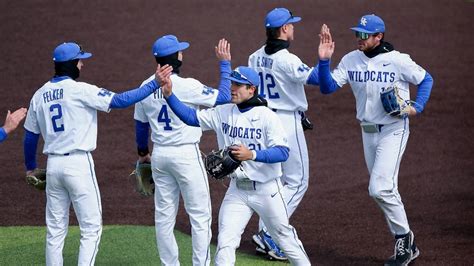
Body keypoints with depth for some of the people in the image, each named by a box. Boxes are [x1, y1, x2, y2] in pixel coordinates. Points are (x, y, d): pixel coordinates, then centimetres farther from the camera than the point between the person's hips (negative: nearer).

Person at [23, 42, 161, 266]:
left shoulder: (40, 95, 9)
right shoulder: (80, 90, -10)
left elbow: (30, 136, 13)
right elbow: (119, 101, -16)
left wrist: (30, 167, 26)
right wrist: (155, 85, -13)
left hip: (53, 166, 6)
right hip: (79, 163, -6)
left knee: (55, 229, 11)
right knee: (91, 227, -1)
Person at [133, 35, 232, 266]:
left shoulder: (146, 88, 2)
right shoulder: (186, 86, -17)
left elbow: (140, 124, 12)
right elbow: (224, 97, -11)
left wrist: (142, 153, 27)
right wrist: (225, 63, -2)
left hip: (159, 155, 6)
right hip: (186, 154, -6)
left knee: (164, 216, 11)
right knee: (199, 214, 1)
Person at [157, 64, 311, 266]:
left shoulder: (267, 116, -14)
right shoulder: (223, 113, 0)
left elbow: (282, 152, -21)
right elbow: (191, 117, -5)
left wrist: (252, 154, -35)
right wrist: (168, 94, -18)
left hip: (266, 189, -4)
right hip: (237, 190, 4)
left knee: (284, 236, 11)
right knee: (225, 241, -5)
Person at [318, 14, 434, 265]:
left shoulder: (398, 61, -13)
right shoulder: (350, 60, 0)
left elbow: (426, 79, 0)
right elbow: (327, 87, -6)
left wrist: (417, 107, -14)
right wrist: (324, 60, -20)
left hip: (393, 130, -6)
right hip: (368, 132, 6)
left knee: (379, 188, -17)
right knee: (385, 190, 11)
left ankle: (403, 237, 1)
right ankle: (407, 245, 22)